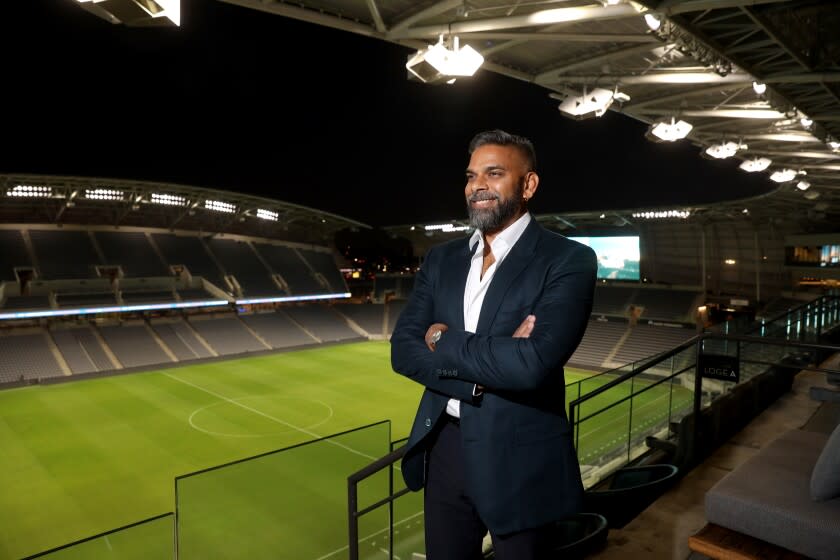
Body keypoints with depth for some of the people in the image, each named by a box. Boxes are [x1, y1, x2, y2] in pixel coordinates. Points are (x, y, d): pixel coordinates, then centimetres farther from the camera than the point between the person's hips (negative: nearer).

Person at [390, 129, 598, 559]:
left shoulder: (568, 260, -12)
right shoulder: (442, 259, 4)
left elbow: (534, 362, -27)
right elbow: (403, 350, -4)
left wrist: (444, 341, -13)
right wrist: (489, 364, -18)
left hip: (519, 460, -4)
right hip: (444, 449, 5)